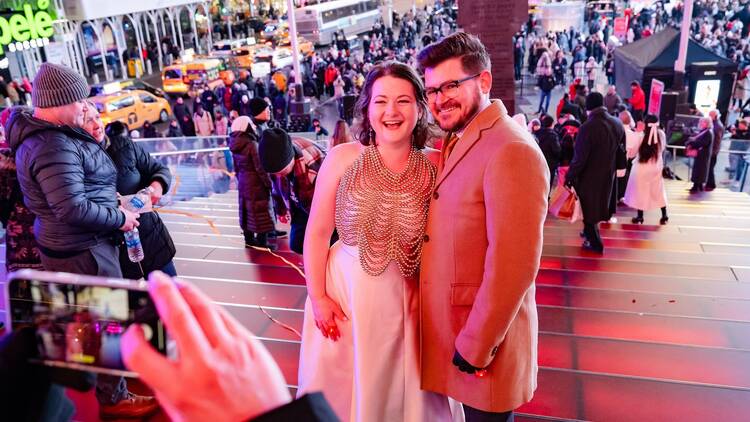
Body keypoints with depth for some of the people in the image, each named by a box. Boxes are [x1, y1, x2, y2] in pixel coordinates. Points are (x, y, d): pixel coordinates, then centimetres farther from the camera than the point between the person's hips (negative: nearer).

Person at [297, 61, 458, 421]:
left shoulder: (435, 167, -8)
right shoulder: (342, 158, -10)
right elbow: (317, 232, -5)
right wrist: (317, 297, -6)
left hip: (405, 302, 1)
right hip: (344, 292, 0)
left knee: (402, 391, 20)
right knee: (340, 393, 19)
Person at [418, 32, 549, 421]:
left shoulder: (510, 151, -22)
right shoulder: (454, 144, 8)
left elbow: (513, 267, -25)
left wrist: (476, 347, -18)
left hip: (482, 337, -8)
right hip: (449, 327, 8)